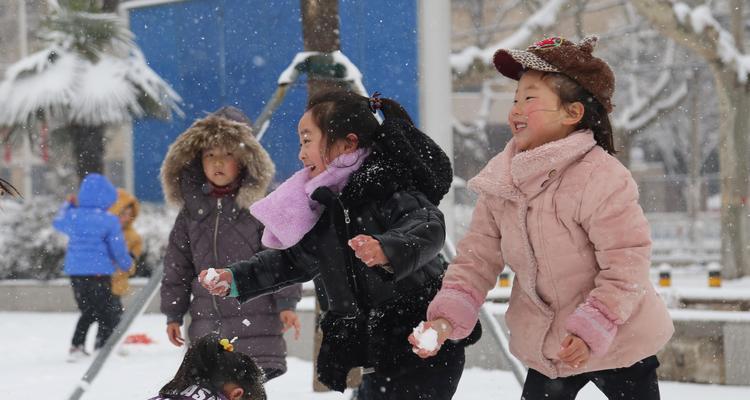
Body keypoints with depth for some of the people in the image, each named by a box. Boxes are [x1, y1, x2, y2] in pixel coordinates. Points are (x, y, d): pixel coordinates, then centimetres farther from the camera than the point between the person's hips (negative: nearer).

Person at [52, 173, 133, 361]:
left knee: (87, 312, 23)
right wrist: (126, 265, 16)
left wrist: (68, 205, 39)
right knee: (107, 315, 4)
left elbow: (58, 222, 24)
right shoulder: (110, 221, -11)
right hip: (99, 273, -5)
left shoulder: (73, 216, 0)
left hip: (75, 272, 5)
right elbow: (118, 250, -4)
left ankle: (76, 346, 17)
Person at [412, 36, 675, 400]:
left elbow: (626, 264, -24)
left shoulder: (600, 178, -24)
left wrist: (591, 329, -28)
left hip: (615, 341, -6)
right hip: (546, 347, 6)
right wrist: (447, 317, -14)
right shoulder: (500, 182, -4)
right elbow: (477, 258, 0)